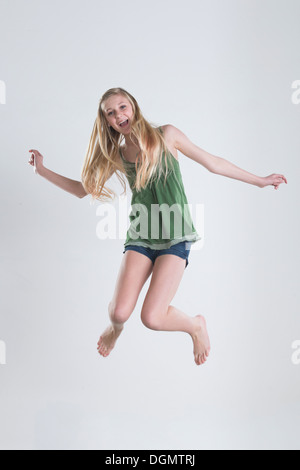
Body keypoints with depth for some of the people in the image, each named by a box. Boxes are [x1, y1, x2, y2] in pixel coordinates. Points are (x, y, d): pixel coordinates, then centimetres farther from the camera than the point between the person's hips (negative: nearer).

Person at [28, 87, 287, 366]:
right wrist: (43, 170, 10)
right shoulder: (116, 156, 10)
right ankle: (115, 327, 26)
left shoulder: (165, 135, 2)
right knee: (120, 312, -14)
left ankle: (196, 325, 18)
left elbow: (213, 163, 8)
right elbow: (83, 188, 19)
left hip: (175, 237, -3)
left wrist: (260, 181, 14)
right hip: (140, 236, 3)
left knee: (152, 318, -17)